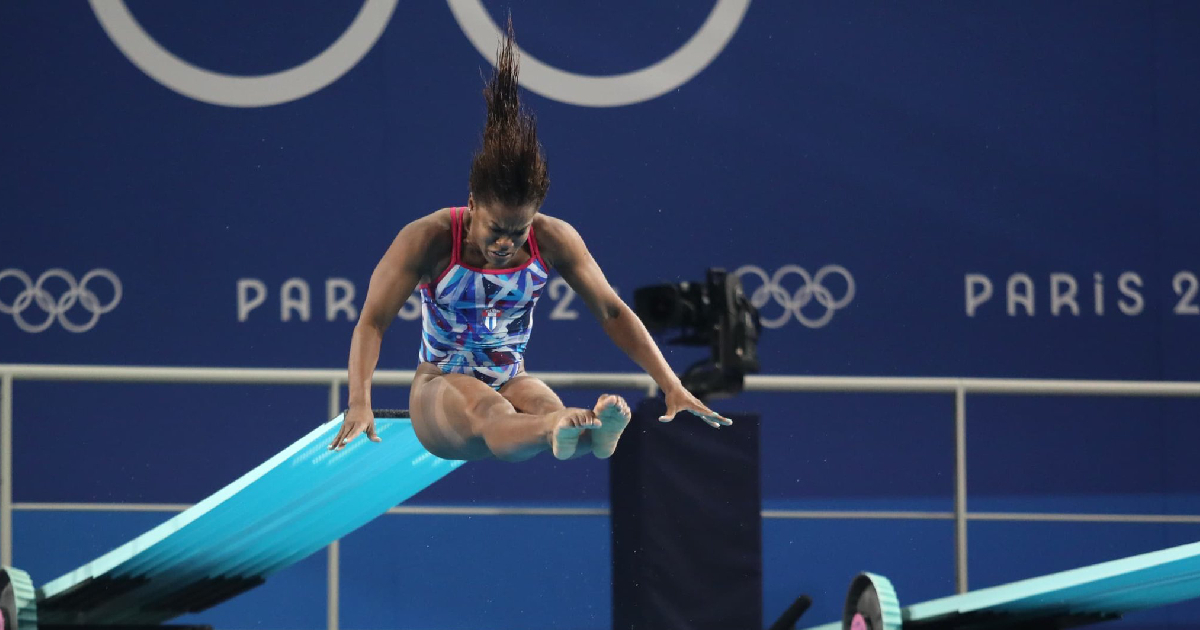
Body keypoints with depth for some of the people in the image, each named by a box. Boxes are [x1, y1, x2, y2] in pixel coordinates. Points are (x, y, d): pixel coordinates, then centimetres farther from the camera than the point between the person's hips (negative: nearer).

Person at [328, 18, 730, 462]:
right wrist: (360, 405, -33)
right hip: (443, 387, -3)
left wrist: (672, 388, -5)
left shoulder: (554, 239, -6)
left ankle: (582, 431, -73)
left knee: (547, 408, -37)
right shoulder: (428, 239, -15)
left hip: (511, 382, 3)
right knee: (489, 414, -41)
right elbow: (372, 323, -17)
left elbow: (613, 313, 1)